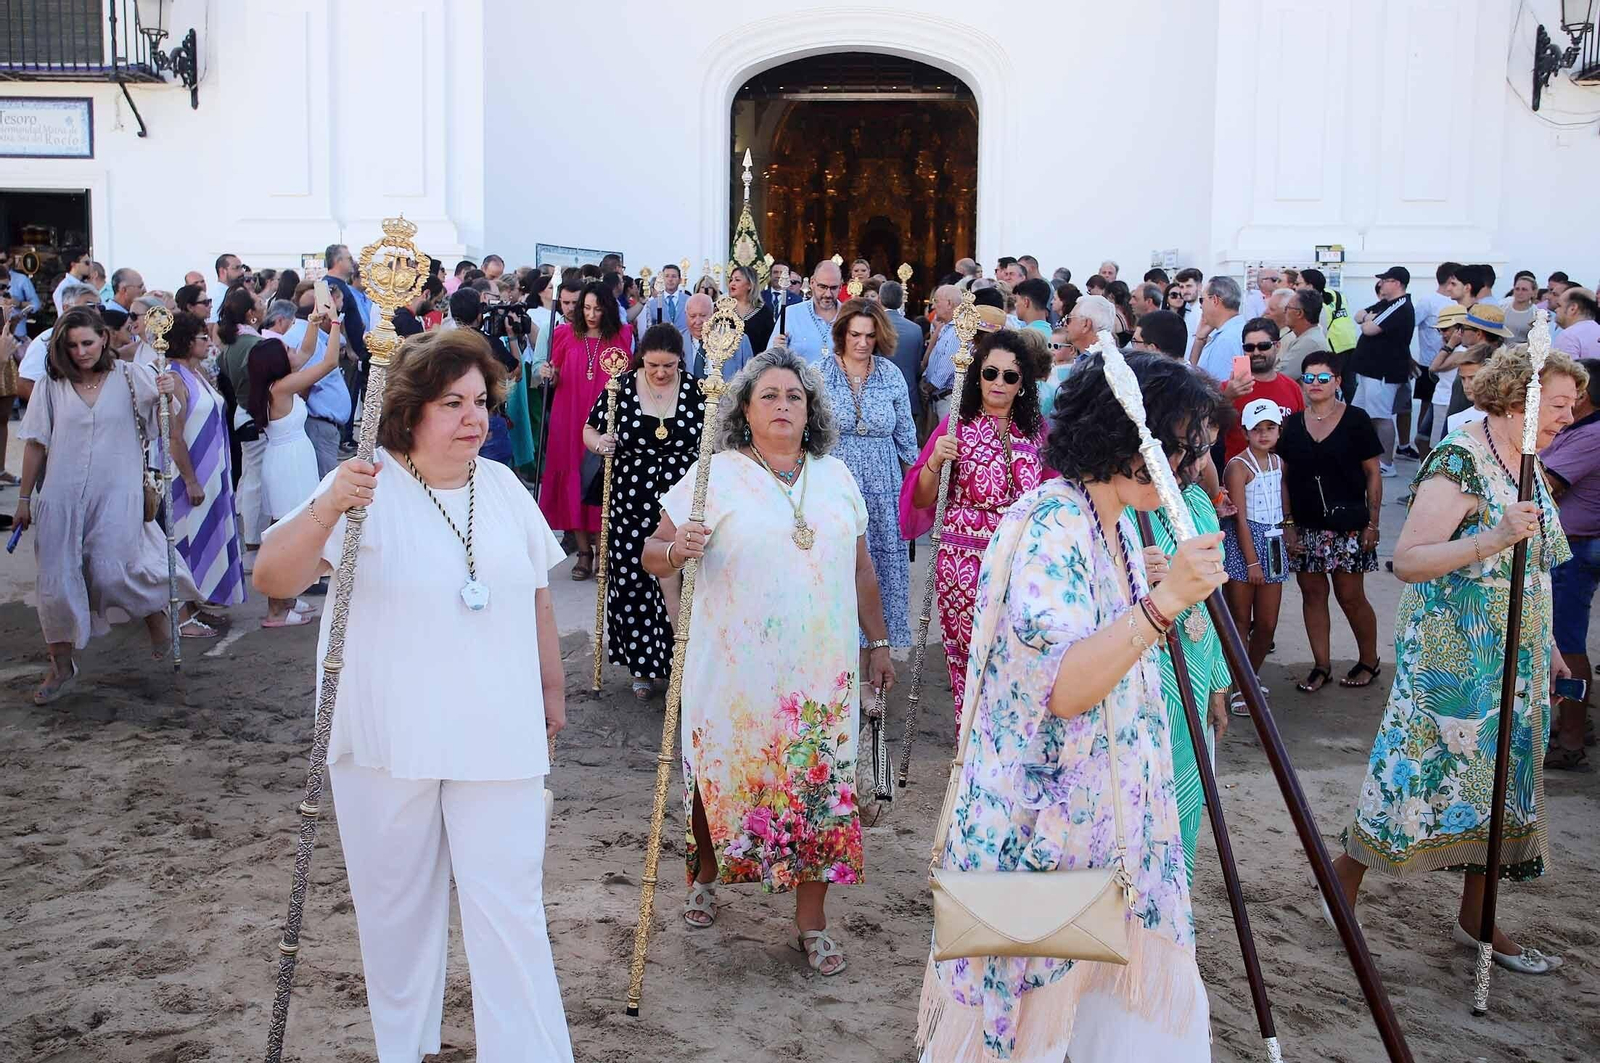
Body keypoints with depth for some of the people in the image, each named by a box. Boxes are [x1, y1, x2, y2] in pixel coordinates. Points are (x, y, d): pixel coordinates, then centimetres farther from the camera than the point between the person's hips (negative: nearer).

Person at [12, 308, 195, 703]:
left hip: (116, 496, -2)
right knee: (57, 581, 3)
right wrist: (24, 498, 11)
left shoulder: (130, 378, -1)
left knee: (112, 574, -10)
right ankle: (61, 665, 20)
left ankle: (156, 615, 22)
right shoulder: (51, 385, 3)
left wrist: (168, 397, -19)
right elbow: (35, 445, 8)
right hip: (62, 499, 2)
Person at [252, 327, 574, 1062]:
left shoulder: (503, 487, 6)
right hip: (387, 744, -2)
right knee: (397, 903, 14)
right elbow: (273, 579, -21)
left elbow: (536, 596, 17)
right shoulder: (368, 488, -9)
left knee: (509, 905, 0)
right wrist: (325, 511, -38)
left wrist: (552, 690, 21)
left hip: (497, 739, 2)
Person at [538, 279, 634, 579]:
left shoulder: (621, 336, 4)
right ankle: (583, 549, 9)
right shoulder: (566, 334, 6)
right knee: (573, 479, 1)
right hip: (569, 418, 1)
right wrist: (549, 375, -8)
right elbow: (556, 380, 12)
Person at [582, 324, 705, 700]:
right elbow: (590, 429, 10)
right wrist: (599, 442, -12)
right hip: (630, 508, 1)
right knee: (632, 584, 4)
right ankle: (642, 664, 21)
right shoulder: (621, 387, 0)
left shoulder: (696, 391, -1)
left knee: (680, 586, -5)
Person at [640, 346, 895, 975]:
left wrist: (878, 643, 19)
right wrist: (676, 550, -27)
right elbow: (651, 555, -4)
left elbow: (860, 568, 18)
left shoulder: (836, 476, 10)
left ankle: (811, 921, 17)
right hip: (735, 670, -3)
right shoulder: (716, 475, -3)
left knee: (820, 788, 4)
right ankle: (705, 877, 38)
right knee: (723, 778, 9)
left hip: (822, 671, 3)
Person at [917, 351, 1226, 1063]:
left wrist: (1173, 596, 12)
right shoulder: (1052, 525, -22)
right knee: (1026, 1004, 6)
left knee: (1138, 993, 15)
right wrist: (1162, 600, -41)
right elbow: (1059, 687, -34)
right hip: (1042, 815, -9)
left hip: (1106, 810, 9)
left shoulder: (1116, 522, 7)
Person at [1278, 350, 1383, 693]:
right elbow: (1284, 477, 7)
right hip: (1305, 527, 3)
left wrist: (1372, 523, -6)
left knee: (1351, 597, 2)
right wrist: (1288, 524, 0)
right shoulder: (1292, 424, 5)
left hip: (1347, 525, -3)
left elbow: (1373, 475, -2)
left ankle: (1368, 661, 20)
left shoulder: (1355, 420, -3)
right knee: (1312, 594, 6)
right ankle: (1321, 666, 17)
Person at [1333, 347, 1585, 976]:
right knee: (1421, 768, -1)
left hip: (1512, 664, 8)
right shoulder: (1459, 461, -17)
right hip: (1450, 658, -8)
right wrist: (1495, 538, -33)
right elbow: (1407, 560, -23)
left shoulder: (1524, 464, 10)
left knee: (1498, 780, 11)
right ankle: (1348, 869, 19)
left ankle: (1476, 918, 20)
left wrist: (1547, 647, 21)